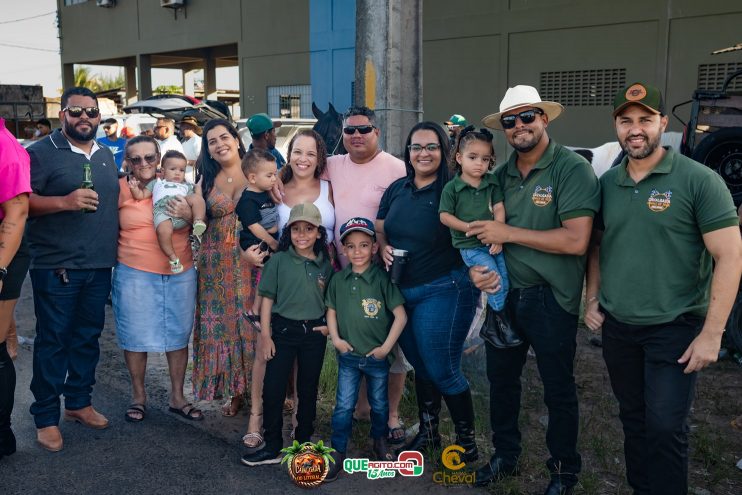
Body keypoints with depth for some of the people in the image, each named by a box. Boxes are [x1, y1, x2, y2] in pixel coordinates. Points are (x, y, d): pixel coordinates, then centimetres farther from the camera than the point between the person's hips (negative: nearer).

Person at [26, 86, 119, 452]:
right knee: (52, 341, 1)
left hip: (100, 266, 6)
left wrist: (114, 251, 13)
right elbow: (22, 203, -12)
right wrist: (66, 202, -25)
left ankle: (79, 402, 29)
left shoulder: (106, 155, 14)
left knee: (88, 337, 14)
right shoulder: (43, 152, -5)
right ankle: (46, 418, 12)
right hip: (56, 267, -6)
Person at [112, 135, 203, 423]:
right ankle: (138, 396, 28)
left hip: (180, 273, 3)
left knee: (179, 334, 10)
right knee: (135, 336, 7)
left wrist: (189, 215, -12)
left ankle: (177, 397, 26)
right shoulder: (120, 188, -2)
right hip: (135, 273, -2)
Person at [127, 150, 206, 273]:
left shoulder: (187, 185, 37)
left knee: (197, 198, -25)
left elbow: (196, 199, 23)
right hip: (162, 211, -1)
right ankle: (173, 257, -28)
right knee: (164, 230, -36)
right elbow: (141, 195, 30)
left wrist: (198, 188, 9)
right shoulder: (156, 183, 38)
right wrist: (134, 188, 12)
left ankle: (198, 222, -33)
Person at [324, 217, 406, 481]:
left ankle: (380, 442, 39)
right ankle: (338, 453, 15)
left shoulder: (382, 279, -12)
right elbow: (331, 311, 10)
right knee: (343, 406, 4)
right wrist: (336, 339, -3)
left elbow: (400, 316, -11)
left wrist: (386, 347, -11)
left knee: (379, 404, 17)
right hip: (348, 356, 2)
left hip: (377, 356, -1)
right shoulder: (338, 280, -2)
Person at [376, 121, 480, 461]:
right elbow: (379, 229, 16)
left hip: (443, 292, -6)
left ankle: (466, 440, 21)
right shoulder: (397, 189, 8)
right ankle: (427, 432, 37)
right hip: (402, 292, 6)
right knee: (421, 365, 19)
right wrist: (382, 248, -5)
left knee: (442, 370, 0)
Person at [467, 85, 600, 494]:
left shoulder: (572, 169, -14)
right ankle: (505, 456, 40)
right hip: (503, 292, 6)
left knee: (558, 389, 11)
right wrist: (476, 267, -7)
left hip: (551, 298, -6)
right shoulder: (500, 175, 6)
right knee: (501, 379, 19)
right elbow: (479, 229, 14)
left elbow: (576, 241, -24)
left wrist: (508, 233, -21)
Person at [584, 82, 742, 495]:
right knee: (633, 418, 18)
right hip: (616, 326, 5)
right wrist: (592, 299, 7)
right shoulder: (607, 183, 4)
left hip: (675, 328, -5)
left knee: (665, 427, -1)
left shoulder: (699, 180, -11)